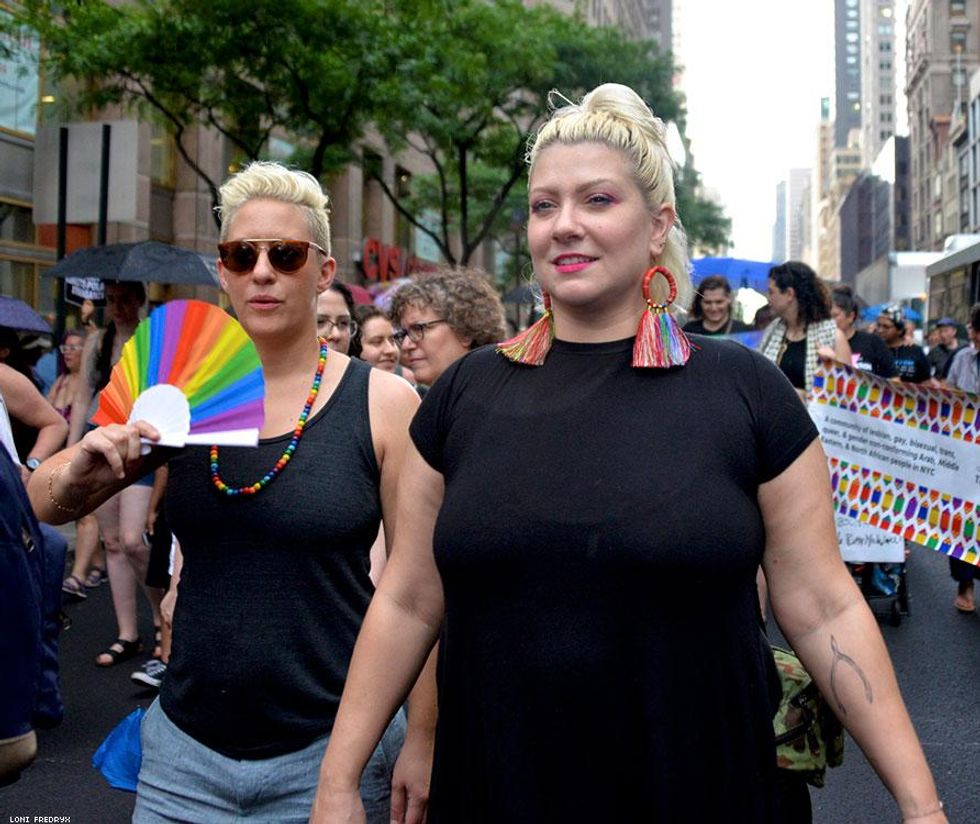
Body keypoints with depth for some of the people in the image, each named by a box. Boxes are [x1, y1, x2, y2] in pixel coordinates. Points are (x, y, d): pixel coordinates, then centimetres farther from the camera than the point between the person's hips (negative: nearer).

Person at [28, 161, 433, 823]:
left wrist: (421, 741, -8)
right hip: (185, 750, 3)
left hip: (329, 752, -3)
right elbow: (47, 504, 8)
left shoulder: (384, 404, -8)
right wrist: (80, 474, -14)